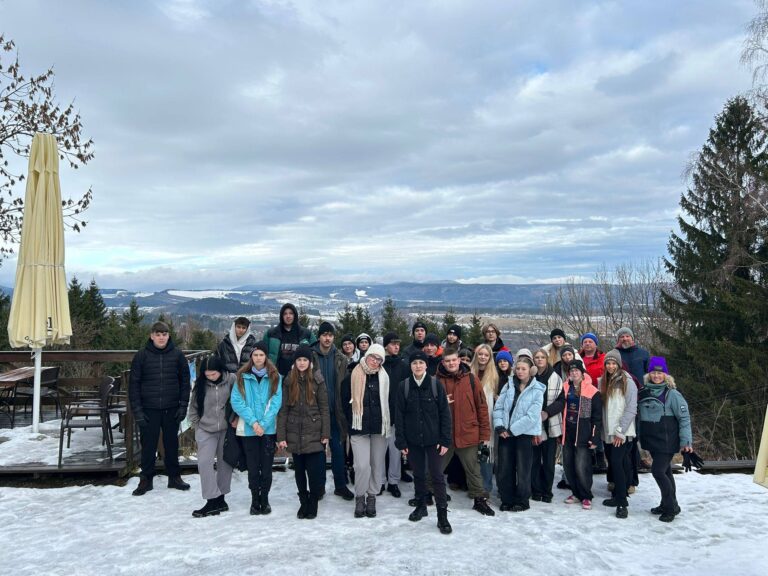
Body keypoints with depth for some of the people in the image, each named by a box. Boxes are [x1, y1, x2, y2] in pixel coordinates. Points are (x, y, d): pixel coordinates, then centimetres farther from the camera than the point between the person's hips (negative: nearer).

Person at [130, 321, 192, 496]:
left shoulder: (177, 355, 1)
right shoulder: (142, 356, -2)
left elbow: (185, 381, 4)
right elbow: (134, 383, -1)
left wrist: (183, 406, -2)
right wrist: (137, 410, -7)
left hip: (172, 409, 1)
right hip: (149, 409, -1)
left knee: (172, 443, 11)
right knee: (148, 445, 7)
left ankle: (174, 477, 24)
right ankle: (146, 480, 21)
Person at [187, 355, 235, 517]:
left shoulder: (231, 380, -13)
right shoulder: (200, 384, -5)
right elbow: (193, 407, 5)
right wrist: (196, 425, 3)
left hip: (226, 429, -1)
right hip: (205, 430, 1)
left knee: (225, 463, 8)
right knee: (204, 463, -8)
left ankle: (221, 498, 22)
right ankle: (213, 500, -4)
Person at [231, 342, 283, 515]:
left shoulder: (275, 377, 2)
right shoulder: (242, 377, 2)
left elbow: (276, 402, -5)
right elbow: (236, 401, -5)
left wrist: (263, 424, -13)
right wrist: (253, 422, -13)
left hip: (269, 428, 0)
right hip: (248, 429, 0)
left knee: (266, 465, 4)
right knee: (253, 466, 5)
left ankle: (265, 499, 18)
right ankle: (255, 500, 18)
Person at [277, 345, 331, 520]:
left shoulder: (317, 380, -1)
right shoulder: (289, 381, 4)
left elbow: (324, 408, -1)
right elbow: (283, 409, 2)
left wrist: (326, 433, -6)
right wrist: (281, 436, -2)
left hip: (314, 434, -2)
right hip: (295, 435, 2)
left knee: (315, 471, -2)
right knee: (299, 471, 11)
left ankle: (313, 503, 16)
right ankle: (303, 502, 27)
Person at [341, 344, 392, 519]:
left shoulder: (384, 378, 4)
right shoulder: (353, 376, -2)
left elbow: (389, 401, 12)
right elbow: (345, 401, 4)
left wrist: (388, 422, 7)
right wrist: (353, 421, 3)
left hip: (380, 428, 2)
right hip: (359, 428, -2)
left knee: (377, 465, 8)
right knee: (362, 466, -9)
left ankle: (372, 497, 24)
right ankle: (360, 498, 11)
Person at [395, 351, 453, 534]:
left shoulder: (435, 385, -6)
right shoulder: (403, 387, -3)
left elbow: (445, 414, -4)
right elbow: (399, 415, 0)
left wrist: (445, 440, -7)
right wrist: (401, 441, -3)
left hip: (433, 439, -2)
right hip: (413, 440, 2)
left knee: (437, 476, -1)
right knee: (418, 474, 15)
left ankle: (442, 514, 5)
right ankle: (421, 505, 32)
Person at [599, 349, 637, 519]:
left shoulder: (627, 381, -7)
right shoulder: (602, 381, 11)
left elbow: (631, 409, -11)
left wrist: (620, 431, -14)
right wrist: (600, 428, 8)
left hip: (621, 432, -6)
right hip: (607, 431, 6)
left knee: (617, 462, -12)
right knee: (613, 463, 10)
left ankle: (622, 503, -7)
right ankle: (617, 495, 21)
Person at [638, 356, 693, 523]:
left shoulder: (672, 394, -11)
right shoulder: (644, 393, 6)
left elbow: (684, 417, -10)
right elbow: (639, 414, 15)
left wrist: (686, 441, -13)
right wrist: (639, 437, 11)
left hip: (667, 441, -6)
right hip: (651, 440, 6)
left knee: (658, 471, -10)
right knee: (665, 472, 16)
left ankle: (671, 507, 5)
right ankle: (667, 504, 27)